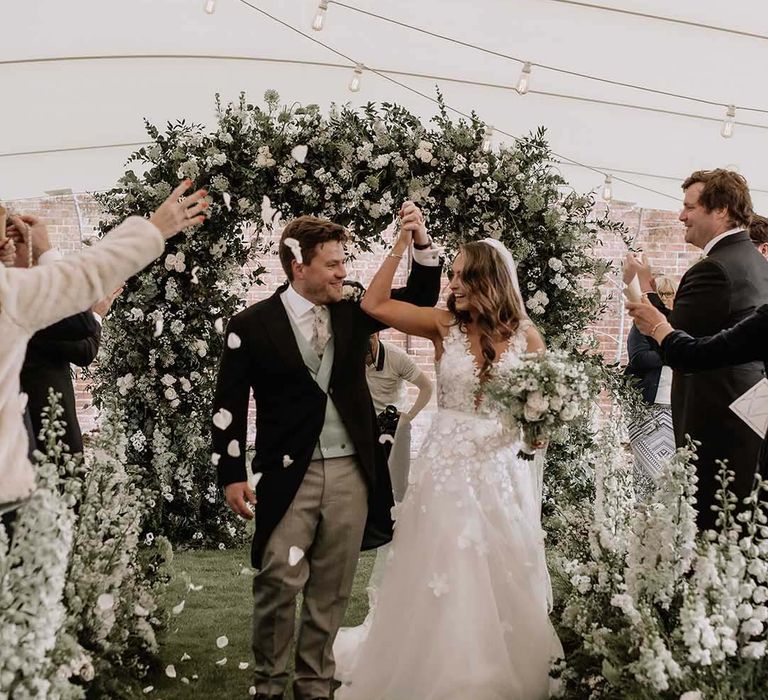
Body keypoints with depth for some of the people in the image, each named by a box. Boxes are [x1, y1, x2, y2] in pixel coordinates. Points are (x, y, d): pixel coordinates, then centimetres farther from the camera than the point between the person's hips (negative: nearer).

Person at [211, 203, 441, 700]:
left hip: (351, 473, 4)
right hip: (290, 475, -4)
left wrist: (422, 242, -2)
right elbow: (230, 405, 0)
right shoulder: (253, 325, -2)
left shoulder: (352, 315, 9)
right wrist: (232, 475, -5)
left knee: (332, 590, 9)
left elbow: (420, 299, 14)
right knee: (279, 585, -5)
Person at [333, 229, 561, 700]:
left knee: (502, 580, 8)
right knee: (444, 576, 3)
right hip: (448, 465, 0)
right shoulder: (445, 325, -1)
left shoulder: (525, 335, -1)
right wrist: (403, 242, -9)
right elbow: (374, 305, -6)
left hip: (502, 467, 0)